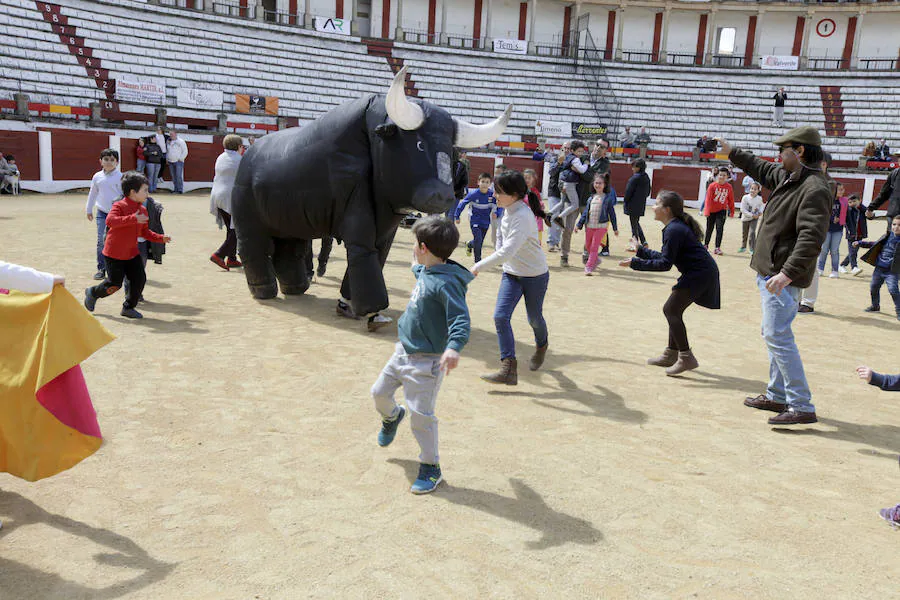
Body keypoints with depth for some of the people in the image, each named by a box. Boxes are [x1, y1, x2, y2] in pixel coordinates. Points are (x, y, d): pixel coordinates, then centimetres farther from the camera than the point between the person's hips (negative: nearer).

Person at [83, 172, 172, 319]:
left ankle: (128, 308, 14)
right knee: (115, 284, 0)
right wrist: (133, 218, -40)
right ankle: (93, 293, 30)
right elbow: (110, 221, -33)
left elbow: (144, 231, 16)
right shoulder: (119, 206, -15)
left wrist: (160, 238, 3)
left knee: (140, 279, -3)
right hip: (114, 253, -7)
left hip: (132, 253, 7)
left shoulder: (143, 210, 7)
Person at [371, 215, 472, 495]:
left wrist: (453, 348, -46)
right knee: (380, 392, 21)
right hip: (404, 351, 9)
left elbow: (460, 319, -33)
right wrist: (417, 264, 44)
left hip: (426, 361, -9)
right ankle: (392, 417, 55)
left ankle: (431, 468, 13)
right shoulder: (425, 272, 4)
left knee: (420, 414, -5)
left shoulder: (446, 282, -24)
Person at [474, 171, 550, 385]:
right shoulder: (509, 211, -2)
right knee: (500, 316, -10)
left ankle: (541, 346, 49)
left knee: (534, 319, 14)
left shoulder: (522, 216, -28)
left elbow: (507, 251, -35)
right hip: (511, 274, 7)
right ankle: (508, 369, -9)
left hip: (535, 275, -7)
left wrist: (480, 266, -32)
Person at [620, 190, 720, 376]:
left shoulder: (673, 230, -18)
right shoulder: (677, 225, 15)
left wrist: (636, 263, -18)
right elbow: (667, 257, 19)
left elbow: (665, 263, -20)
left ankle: (686, 357, -8)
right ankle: (671, 354, 24)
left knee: (671, 310, -9)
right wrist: (641, 251, 24)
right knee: (674, 310, 15)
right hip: (702, 273, 11)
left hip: (700, 275, -11)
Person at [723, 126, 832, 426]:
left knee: (777, 336, -12)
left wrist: (787, 273, -36)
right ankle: (777, 395, 28)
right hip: (770, 271, 11)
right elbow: (763, 170, 33)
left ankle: (802, 407, -7)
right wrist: (732, 152, 38)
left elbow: (811, 238, -28)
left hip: (784, 277, -11)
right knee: (774, 334, 17)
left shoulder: (815, 188, -19)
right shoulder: (788, 177, 11)